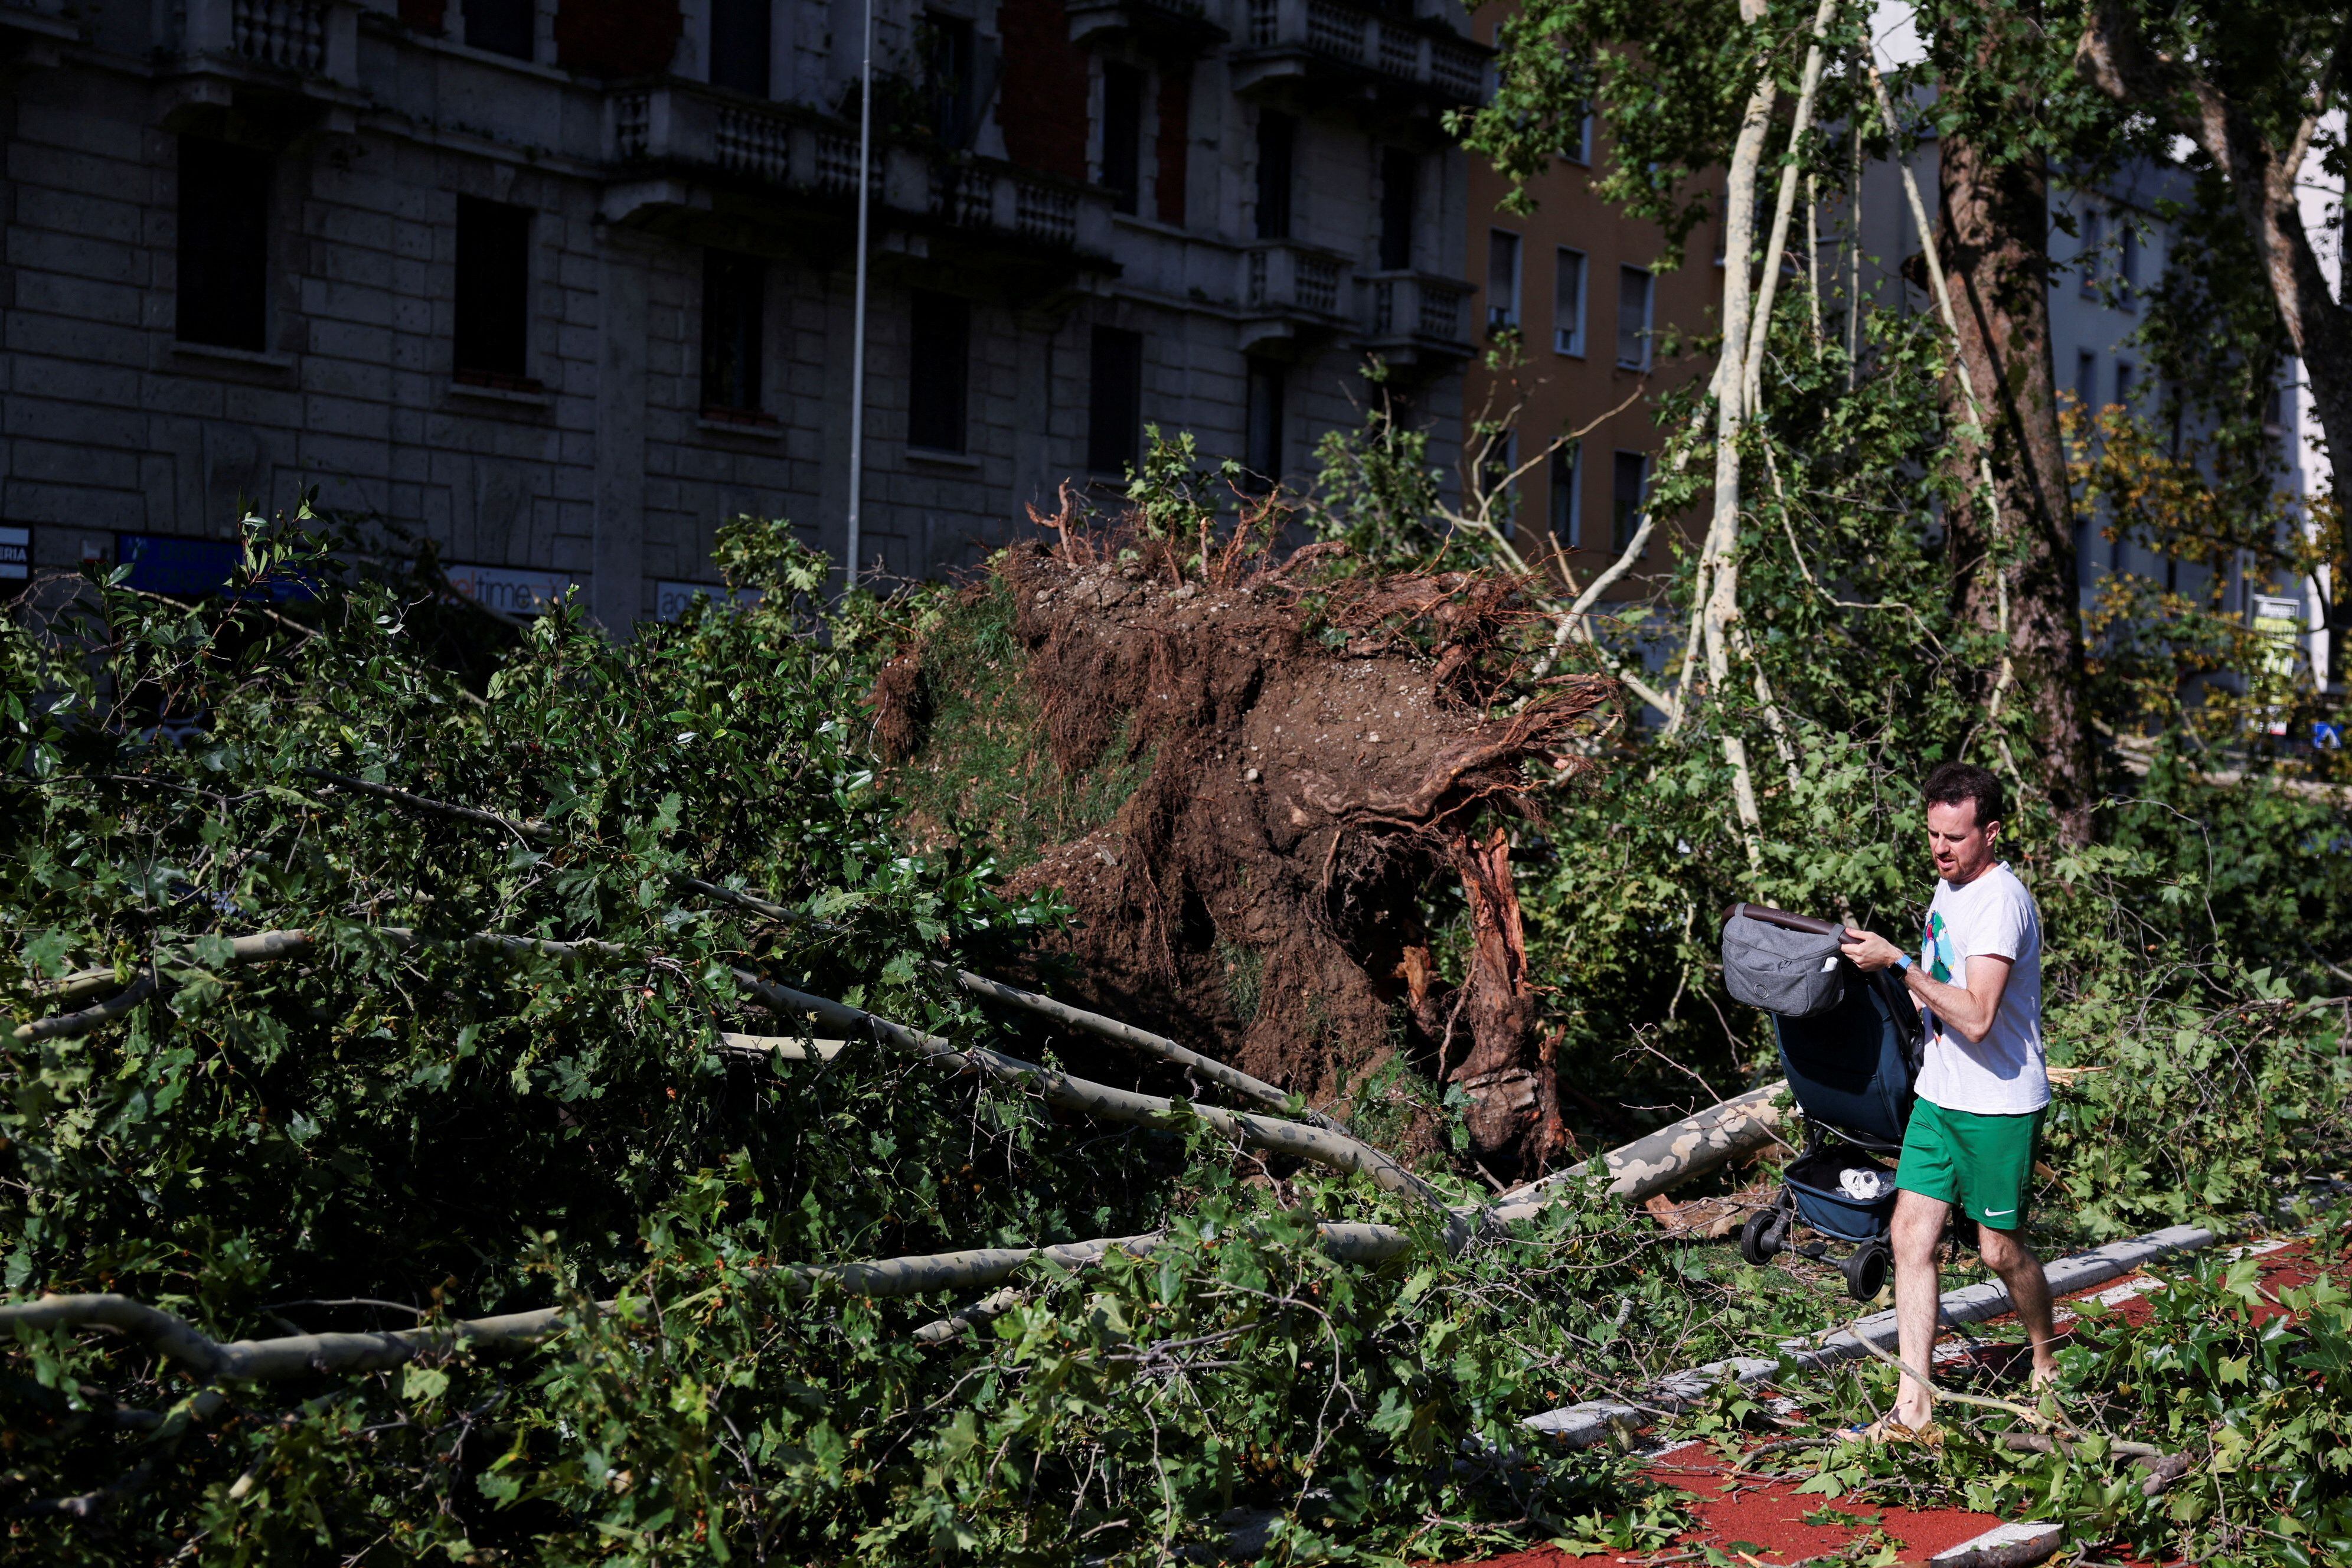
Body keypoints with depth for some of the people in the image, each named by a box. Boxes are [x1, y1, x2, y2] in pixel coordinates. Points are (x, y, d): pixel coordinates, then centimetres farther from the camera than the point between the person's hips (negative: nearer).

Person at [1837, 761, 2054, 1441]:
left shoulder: (2001, 901, -21)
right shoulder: (1950, 886, 9)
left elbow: (1976, 1019, -30)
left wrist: (1898, 962, -27)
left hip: (1999, 1105, -8)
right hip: (1940, 1096, 8)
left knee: (1999, 1248, 5)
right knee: (1911, 1236, 0)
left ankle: (2047, 1367, 33)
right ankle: (1914, 1408, 2)